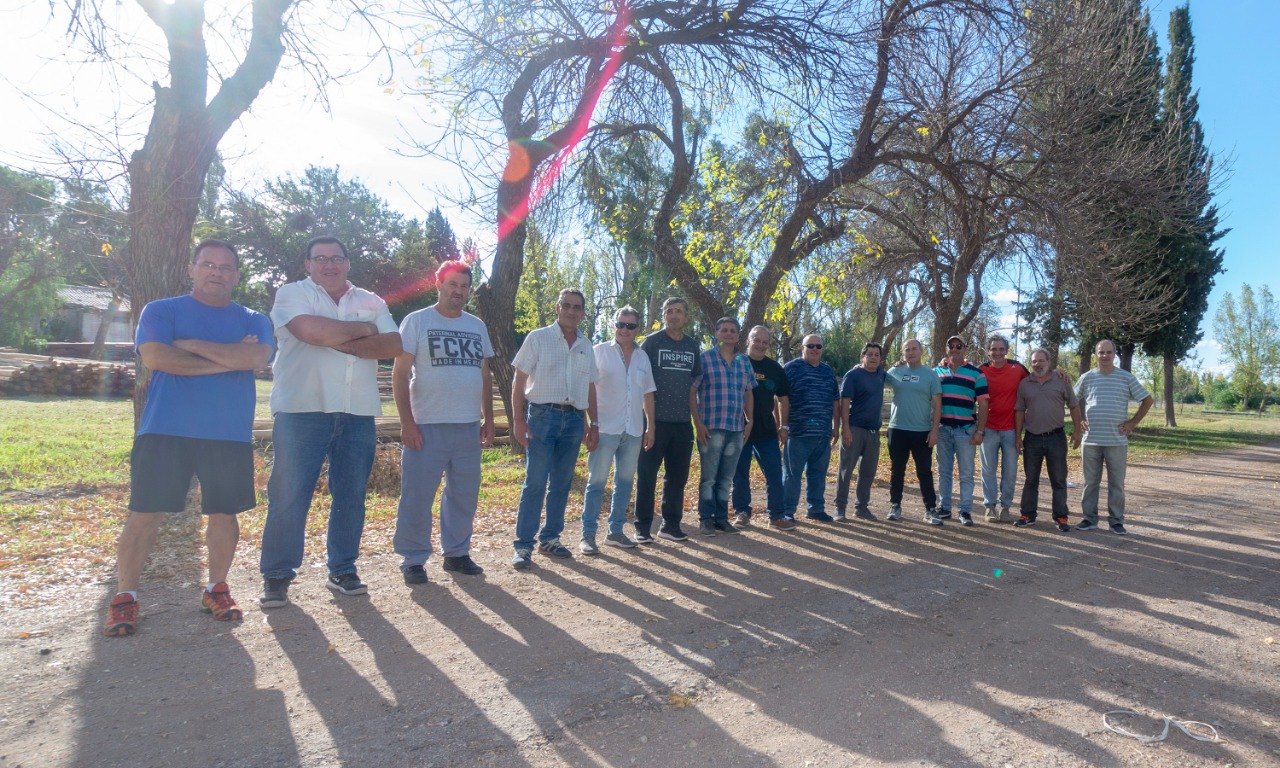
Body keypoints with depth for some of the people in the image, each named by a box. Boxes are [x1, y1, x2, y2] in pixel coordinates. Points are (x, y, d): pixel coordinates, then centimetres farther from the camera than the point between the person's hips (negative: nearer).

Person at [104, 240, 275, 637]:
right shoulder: (161, 310, 7)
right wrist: (228, 358, -10)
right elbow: (156, 357, -11)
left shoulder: (252, 320, 9)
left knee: (224, 513, 7)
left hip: (230, 435, 1)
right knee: (145, 513, 0)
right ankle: (124, 597, 15)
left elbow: (255, 357, -11)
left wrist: (191, 344, -8)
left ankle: (216, 589, 24)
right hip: (165, 430, -1)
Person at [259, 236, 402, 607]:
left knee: (351, 495, 8)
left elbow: (393, 345, -1)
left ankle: (342, 570, 20)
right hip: (303, 409, -3)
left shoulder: (371, 302, 13)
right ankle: (276, 576, 12)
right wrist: (363, 329, -4)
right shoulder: (292, 293, 4)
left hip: (358, 413, 4)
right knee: (288, 495, -1)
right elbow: (312, 331, -17)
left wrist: (341, 341, -12)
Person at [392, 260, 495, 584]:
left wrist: (489, 420, 11)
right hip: (427, 426, -5)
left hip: (469, 427, 5)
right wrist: (407, 422, -12)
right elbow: (399, 373, -5)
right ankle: (413, 559, 13)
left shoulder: (477, 326, 13)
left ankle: (456, 553, 25)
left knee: (464, 495, 11)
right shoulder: (416, 321, -1)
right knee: (417, 497, 0)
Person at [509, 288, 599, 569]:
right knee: (535, 483, -6)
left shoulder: (586, 346, 14)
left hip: (574, 419, 5)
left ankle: (550, 538, 21)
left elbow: (590, 387, 18)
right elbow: (519, 380, -3)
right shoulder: (538, 338, 0)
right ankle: (524, 545, 0)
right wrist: (518, 419, -10)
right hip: (542, 415, -4)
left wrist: (593, 424, 13)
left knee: (562, 484, 9)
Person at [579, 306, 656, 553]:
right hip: (605, 429, -5)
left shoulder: (642, 357, 11)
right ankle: (588, 535, 4)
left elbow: (647, 394, 16)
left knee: (625, 482, 10)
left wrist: (650, 426, 13)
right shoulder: (599, 352, -1)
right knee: (596, 482, -3)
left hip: (633, 431, 5)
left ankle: (615, 531, 20)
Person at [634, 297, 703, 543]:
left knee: (678, 476, 10)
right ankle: (643, 527, 9)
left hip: (682, 422, 5)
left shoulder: (692, 346, 12)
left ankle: (671, 524, 21)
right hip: (655, 420, -4)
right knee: (647, 475, 1)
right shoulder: (651, 342, -1)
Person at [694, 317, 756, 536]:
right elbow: (691, 391, -5)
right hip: (711, 427, -4)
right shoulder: (705, 358, -2)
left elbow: (748, 394, 19)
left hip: (737, 429, 4)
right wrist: (698, 423, -11)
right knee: (709, 477, 2)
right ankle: (706, 519, 11)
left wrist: (749, 421, 10)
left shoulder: (744, 362, 12)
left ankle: (721, 518, 21)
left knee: (726, 478, 11)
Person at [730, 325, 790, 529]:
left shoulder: (774, 368, 8)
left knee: (775, 473, 2)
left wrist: (783, 426, 8)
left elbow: (783, 398, 14)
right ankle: (742, 512, 19)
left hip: (767, 430, 3)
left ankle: (776, 515, 11)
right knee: (740, 474, 6)